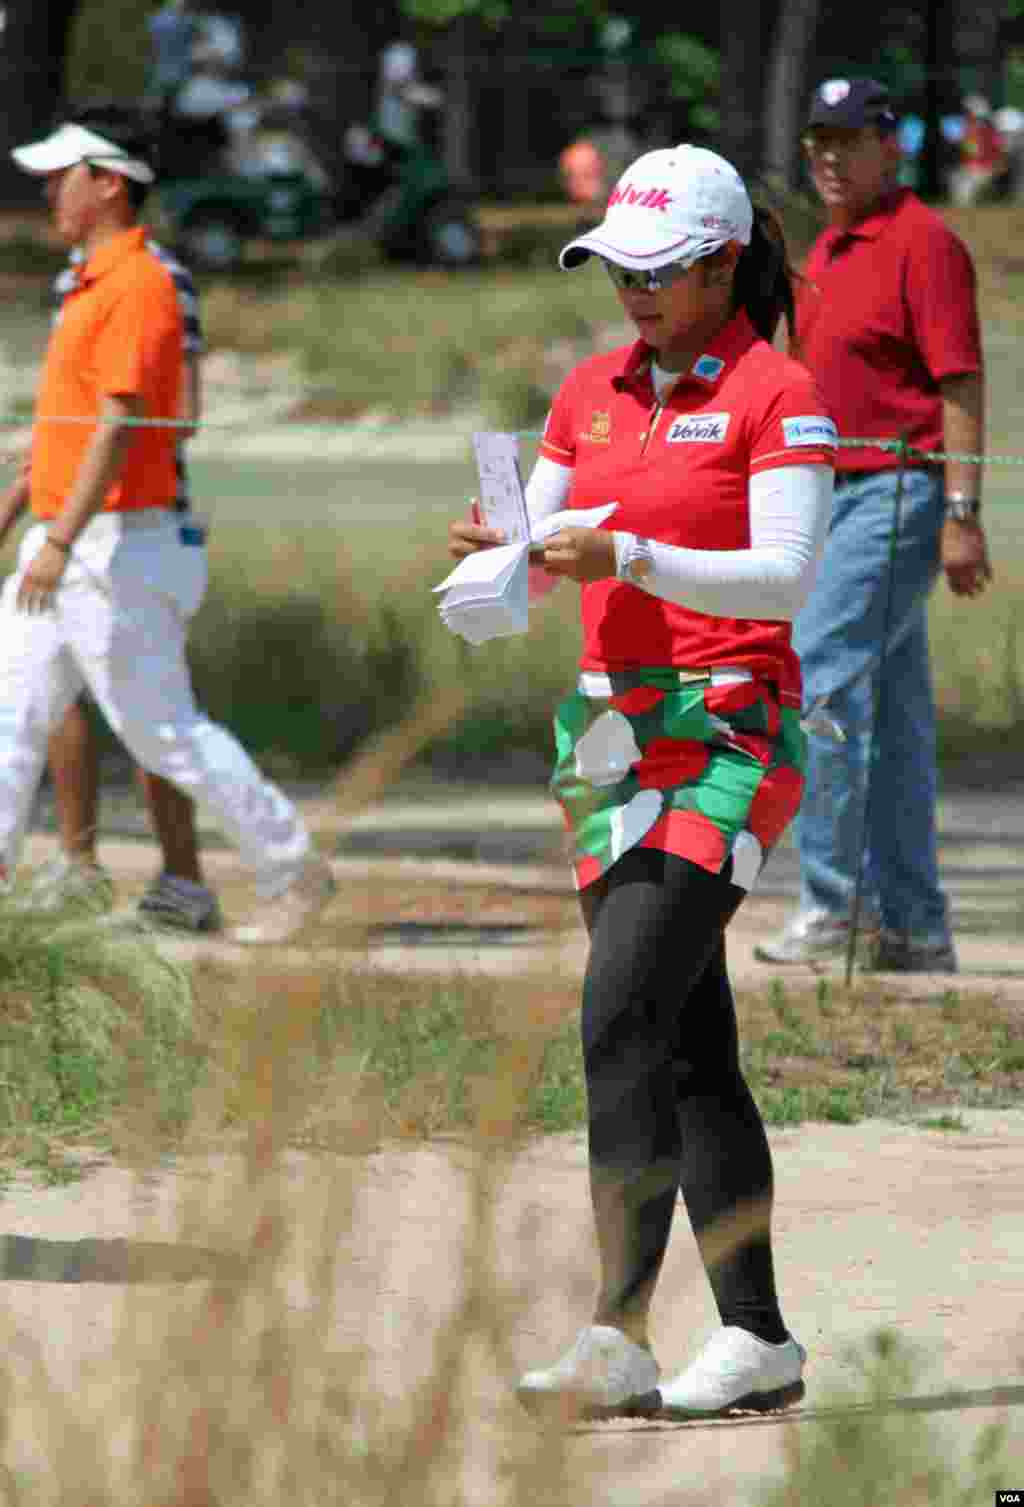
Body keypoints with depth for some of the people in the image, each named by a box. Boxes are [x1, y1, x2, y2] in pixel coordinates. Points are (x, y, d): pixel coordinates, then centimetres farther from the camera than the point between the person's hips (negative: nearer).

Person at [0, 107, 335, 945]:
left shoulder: (139, 287, -16)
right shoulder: (94, 284, 15)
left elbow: (119, 426, -24)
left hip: (115, 549, -10)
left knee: (164, 730, -5)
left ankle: (293, 871, 3)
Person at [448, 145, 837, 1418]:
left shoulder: (776, 395, -6)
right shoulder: (592, 392, 14)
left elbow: (785, 576, -14)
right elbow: (540, 548, 15)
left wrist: (626, 557, -26)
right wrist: (502, 550, -9)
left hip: (725, 738, -7)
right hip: (612, 727, 7)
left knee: (622, 1016, -19)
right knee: (688, 1047, 7)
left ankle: (617, 1337, -23)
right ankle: (757, 1343, 12)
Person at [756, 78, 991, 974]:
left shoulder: (921, 243, -11)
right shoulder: (827, 254, 17)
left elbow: (961, 382, -16)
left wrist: (962, 515, -22)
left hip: (903, 492, -9)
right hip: (846, 496, 9)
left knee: (818, 677, -15)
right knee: (891, 711, 9)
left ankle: (833, 901, -12)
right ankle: (914, 930, 12)